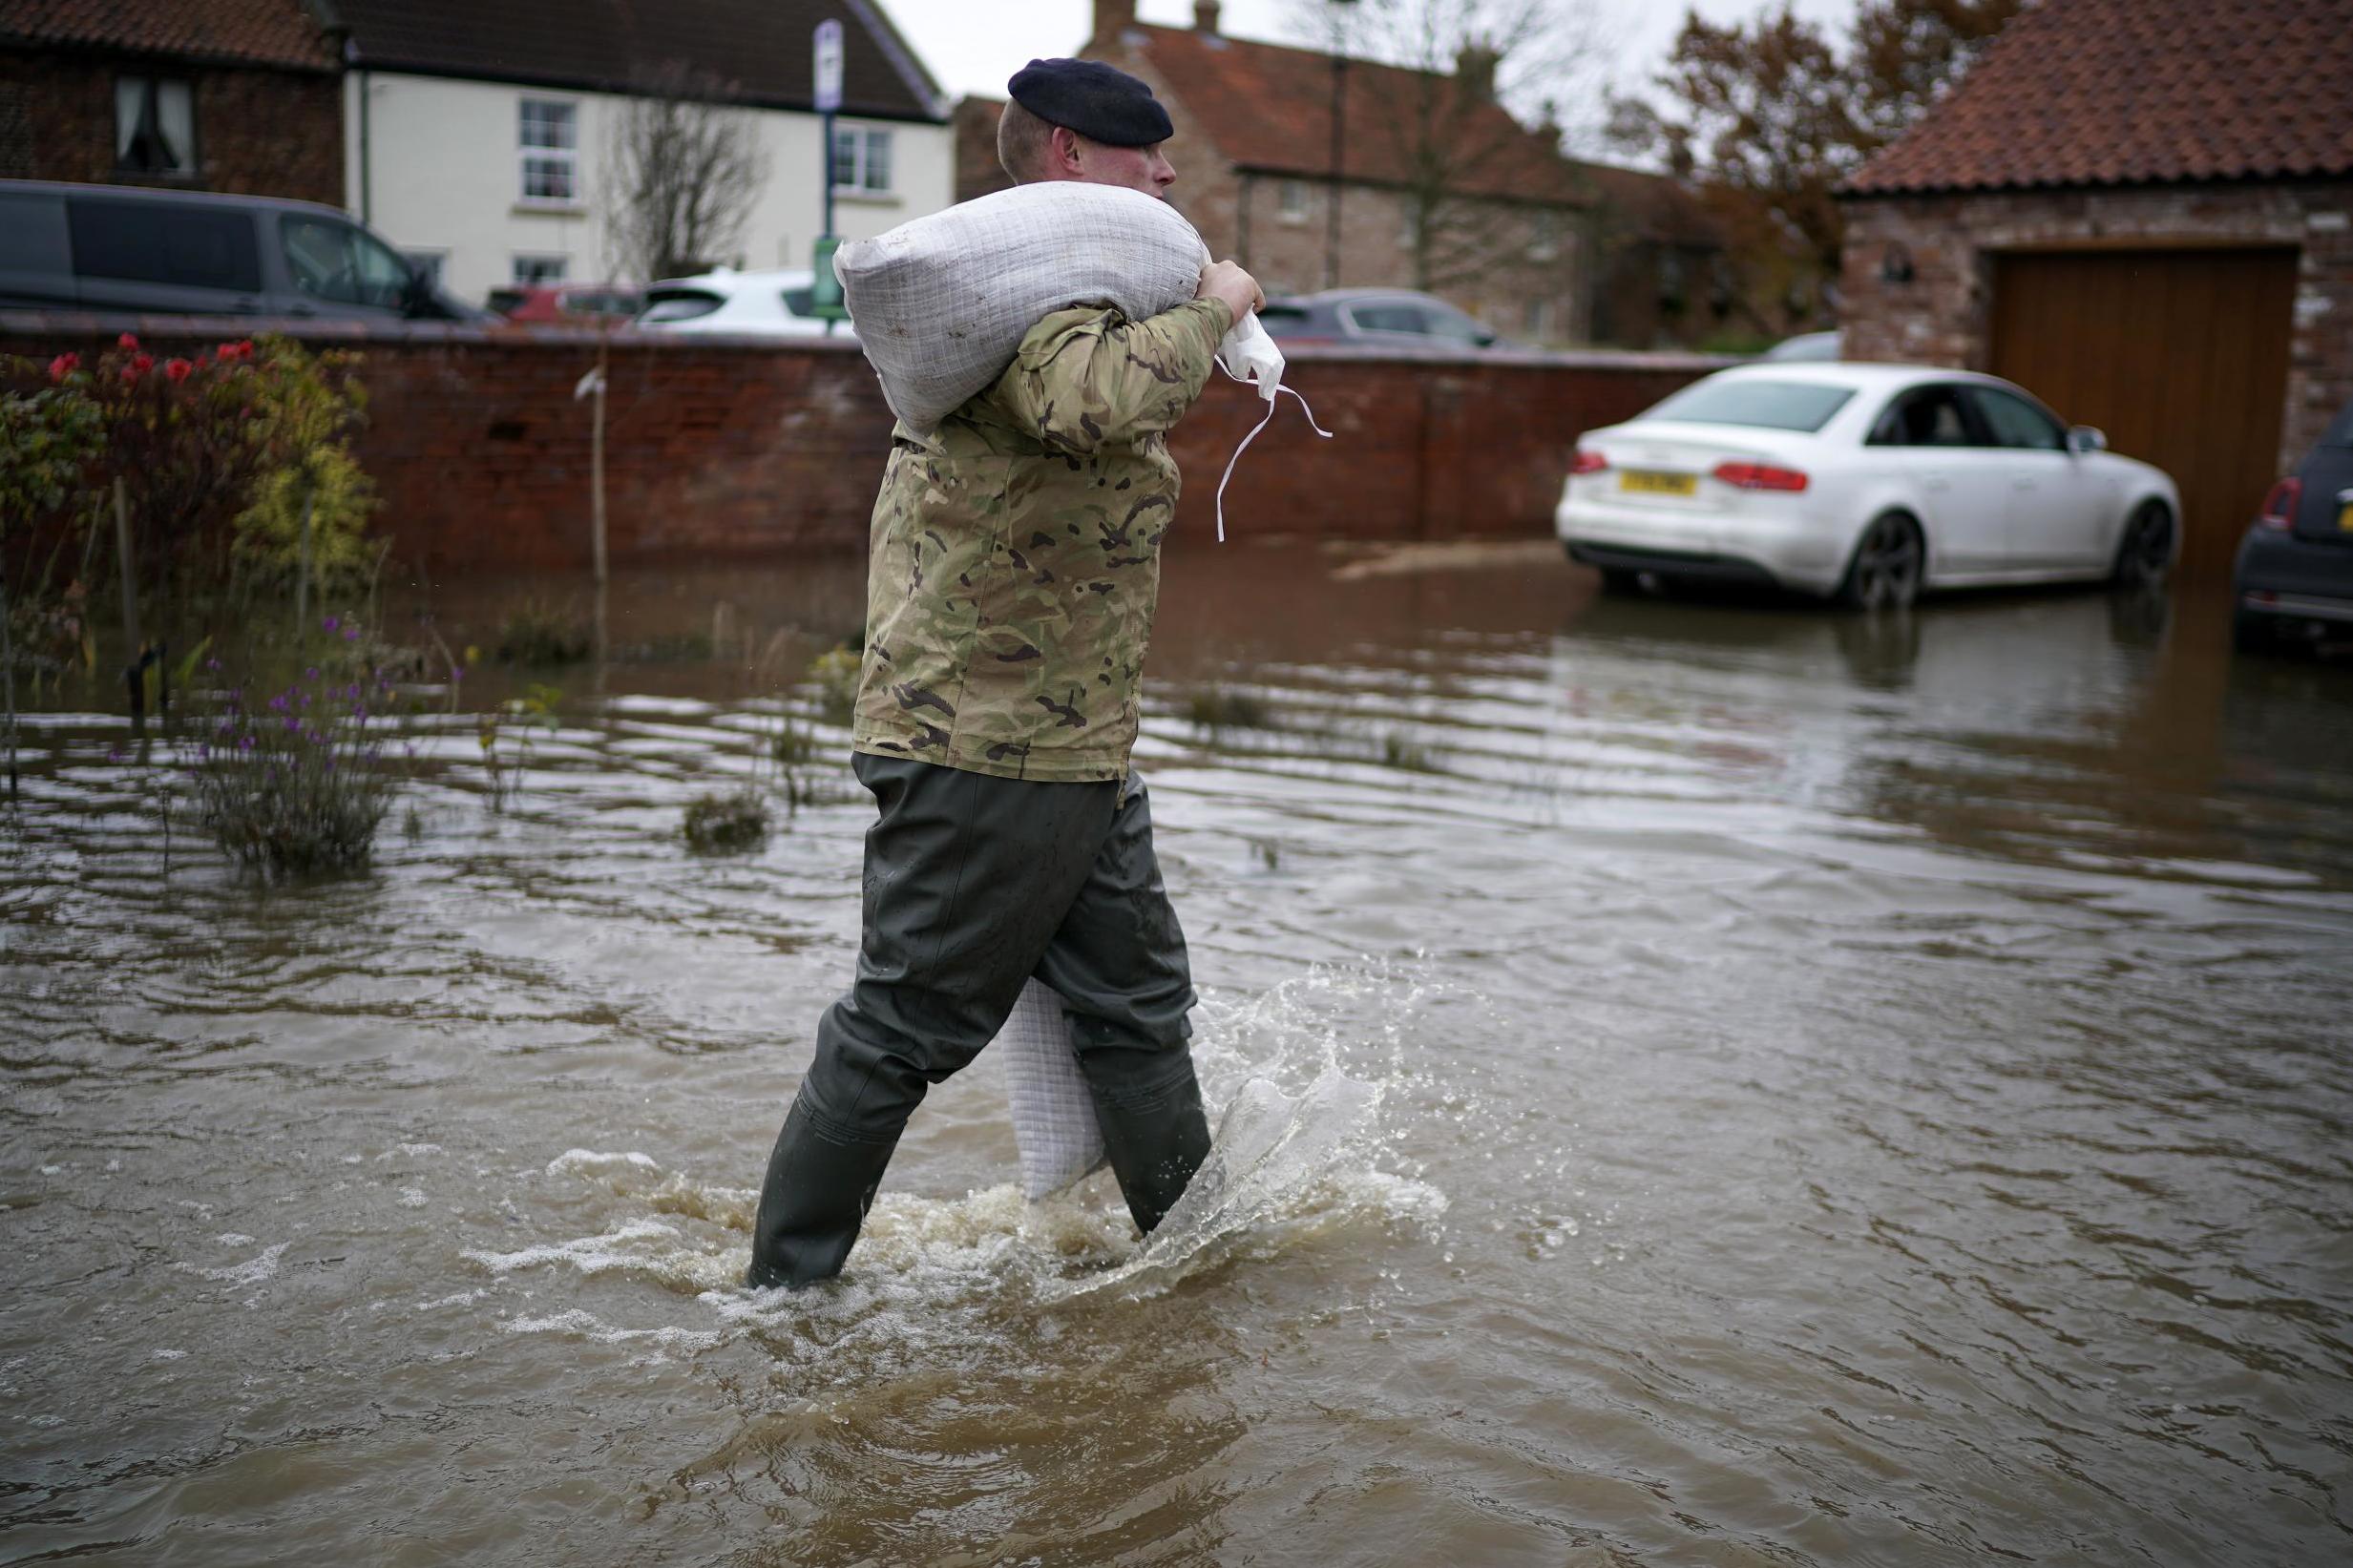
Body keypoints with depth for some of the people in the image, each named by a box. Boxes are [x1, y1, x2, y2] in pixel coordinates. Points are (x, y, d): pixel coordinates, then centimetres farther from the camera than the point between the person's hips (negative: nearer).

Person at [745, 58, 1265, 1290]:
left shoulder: (1067, 289, 20)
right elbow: (1096, 399, -37)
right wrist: (1209, 310, -21)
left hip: (1077, 749, 11)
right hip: (983, 745, -11)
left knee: (1137, 1005, 17)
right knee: (904, 1027, 0)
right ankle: (785, 1284, 13)